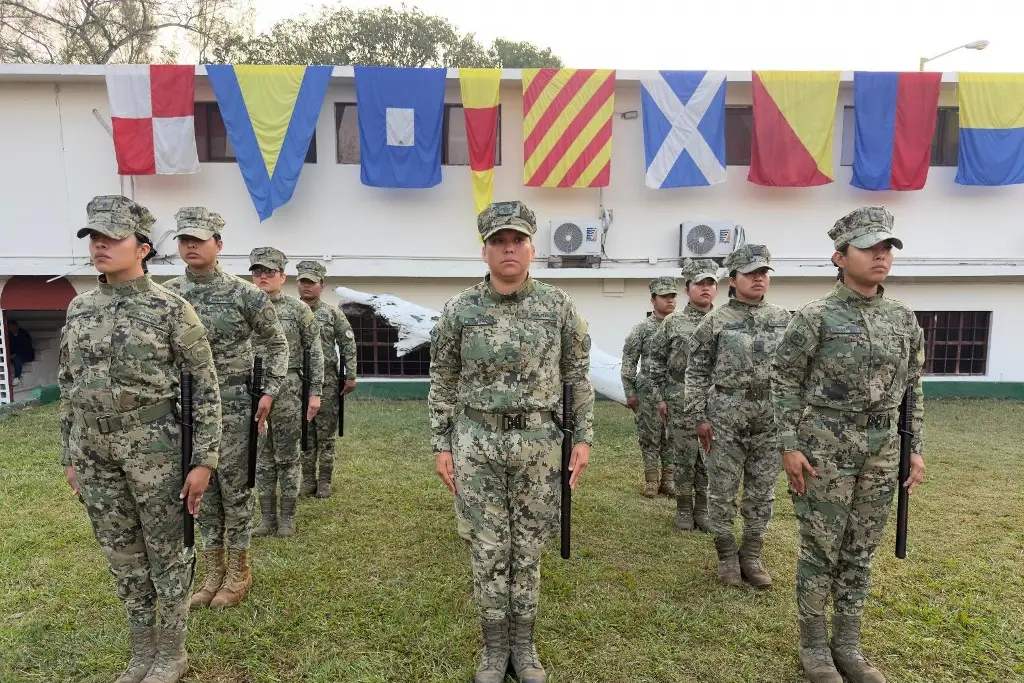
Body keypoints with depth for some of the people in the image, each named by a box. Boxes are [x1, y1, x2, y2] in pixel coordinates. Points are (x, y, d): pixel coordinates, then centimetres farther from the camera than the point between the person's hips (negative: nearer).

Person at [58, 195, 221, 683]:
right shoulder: (79, 309, 6)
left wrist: (204, 460, -14)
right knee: (122, 557, 17)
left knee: (168, 554, 8)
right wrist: (70, 456, 13)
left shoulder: (172, 310, -11)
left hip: (156, 454, -5)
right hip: (95, 457, 6)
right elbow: (68, 388, 13)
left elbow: (205, 389, -11)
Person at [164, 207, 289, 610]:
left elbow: (277, 343, 0)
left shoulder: (244, 294, -9)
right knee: (203, 494, 14)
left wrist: (269, 392, -5)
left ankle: (238, 574, 22)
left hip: (233, 408, -4)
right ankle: (213, 574, 28)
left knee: (235, 492, 6)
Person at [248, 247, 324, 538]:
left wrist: (315, 392, -7)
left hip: (287, 390, -3)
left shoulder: (298, 309, -2)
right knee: (262, 457, 10)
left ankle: (287, 518, 16)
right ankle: (267, 517, 21)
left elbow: (315, 353, -2)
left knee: (287, 456, 4)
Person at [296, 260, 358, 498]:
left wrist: (350, 376, -4)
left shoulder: (333, 313, 1)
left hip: (327, 382, -2)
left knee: (326, 434, 4)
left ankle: (324, 481, 14)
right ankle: (308, 480, 20)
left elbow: (348, 344, 1)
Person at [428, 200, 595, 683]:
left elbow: (578, 376, 5)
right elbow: (443, 383, 4)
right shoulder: (458, 310, -2)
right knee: (487, 551, 9)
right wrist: (441, 446, 1)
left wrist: (583, 437, 0)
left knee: (528, 549, 12)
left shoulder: (558, 307, -2)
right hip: (477, 444, 0)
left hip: (538, 443, 1)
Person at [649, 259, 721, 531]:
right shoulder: (672, 322, 1)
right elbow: (657, 362, 4)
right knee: (684, 457, 6)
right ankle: (684, 508, 20)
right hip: (681, 401, -2)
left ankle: (703, 508, 22)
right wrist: (660, 397, 0)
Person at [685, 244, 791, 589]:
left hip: (771, 421, 3)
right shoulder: (714, 322, -4)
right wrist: (699, 416, -6)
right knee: (722, 492, 6)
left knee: (762, 493, 11)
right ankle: (727, 557, 23)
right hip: (725, 420, -3)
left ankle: (752, 557, 27)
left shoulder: (783, 319, 6)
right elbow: (697, 372, -2)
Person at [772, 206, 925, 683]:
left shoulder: (904, 318, 7)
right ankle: (814, 644, 21)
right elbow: (785, 383, -8)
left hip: (882, 451, 5)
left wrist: (914, 447, 10)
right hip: (825, 447, -5)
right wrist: (789, 446, -12)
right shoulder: (815, 317, -9)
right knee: (820, 550, 4)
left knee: (860, 552, 14)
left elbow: (911, 387, 14)